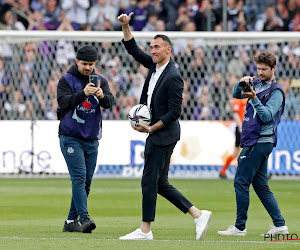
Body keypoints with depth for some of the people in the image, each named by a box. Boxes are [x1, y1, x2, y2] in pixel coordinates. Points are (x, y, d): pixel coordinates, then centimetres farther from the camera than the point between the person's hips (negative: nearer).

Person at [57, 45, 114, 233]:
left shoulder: (101, 81, 7)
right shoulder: (67, 80, -3)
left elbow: (110, 102, -9)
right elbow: (64, 102, -19)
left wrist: (102, 96, -32)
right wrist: (83, 93, -35)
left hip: (92, 140, 5)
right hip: (71, 138, -5)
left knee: (86, 182, 6)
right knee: (79, 177, -17)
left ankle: (71, 221, 13)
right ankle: (85, 218, -27)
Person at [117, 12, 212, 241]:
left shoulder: (173, 77, -16)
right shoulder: (155, 66, 9)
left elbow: (174, 112, -17)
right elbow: (133, 49, 17)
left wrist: (151, 128, -17)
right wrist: (125, 26, 5)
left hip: (164, 135, -9)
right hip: (155, 135, 9)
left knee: (149, 181, -6)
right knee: (161, 184, 9)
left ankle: (145, 230, -1)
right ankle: (198, 215, 11)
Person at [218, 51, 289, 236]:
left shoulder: (275, 92, -10)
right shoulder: (257, 84, 14)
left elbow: (267, 116, -19)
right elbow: (236, 95, 11)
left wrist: (254, 98, -29)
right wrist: (242, 84, -9)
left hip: (261, 143, -9)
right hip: (253, 142, 9)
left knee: (241, 181, -9)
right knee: (261, 185, 10)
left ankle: (240, 227, -6)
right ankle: (280, 225, 11)